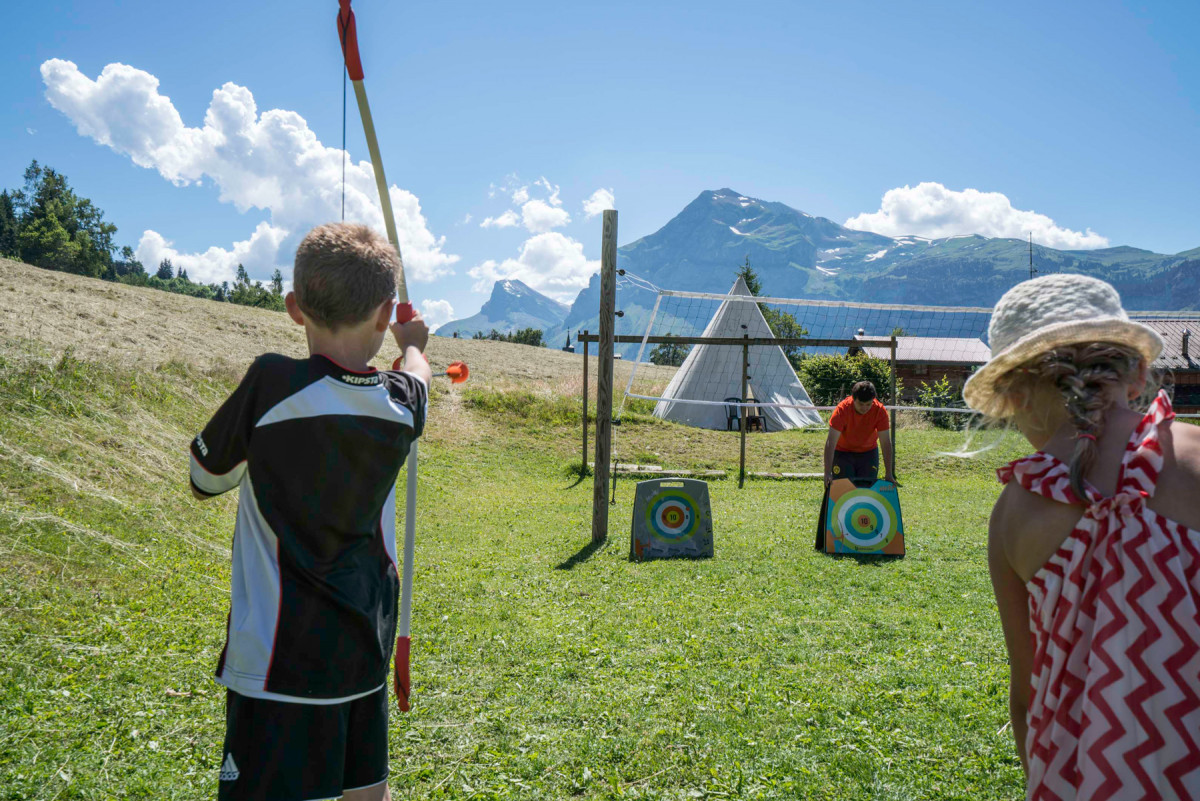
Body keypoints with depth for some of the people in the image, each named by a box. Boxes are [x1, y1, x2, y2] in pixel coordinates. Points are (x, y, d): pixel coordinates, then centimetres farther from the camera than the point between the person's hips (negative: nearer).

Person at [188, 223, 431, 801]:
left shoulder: (271, 384, -17)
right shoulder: (401, 404, -5)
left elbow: (205, 480, -1)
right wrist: (412, 345, 43)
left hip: (277, 660, -4)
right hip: (365, 646, 5)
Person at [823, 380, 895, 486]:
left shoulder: (880, 410, -22)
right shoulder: (843, 409, -27)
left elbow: (886, 442, -18)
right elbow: (831, 442, -31)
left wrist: (888, 474, -21)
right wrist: (828, 473, -38)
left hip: (869, 452, 2)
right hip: (842, 452, -2)